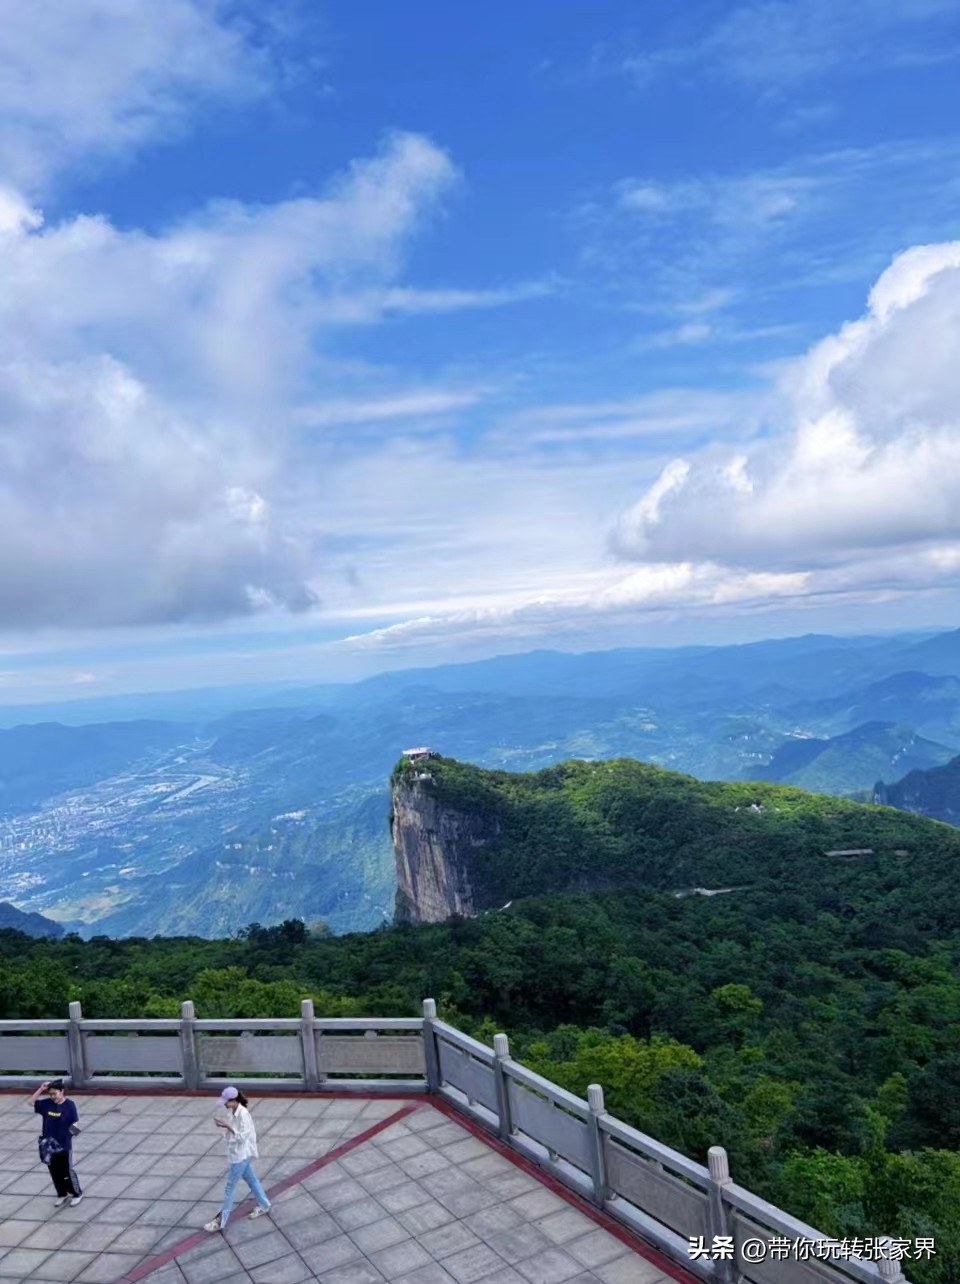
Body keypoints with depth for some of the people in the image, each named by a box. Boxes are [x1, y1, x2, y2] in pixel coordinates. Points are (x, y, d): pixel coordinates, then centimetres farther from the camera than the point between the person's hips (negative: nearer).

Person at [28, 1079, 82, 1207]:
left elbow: (74, 1123, -12)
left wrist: (74, 1129, -34)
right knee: (55, 1172, 16)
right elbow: (31, 1102, 1)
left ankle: (77, 1193, 27)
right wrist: (41, 1089, -12)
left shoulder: (69, 1105, -16)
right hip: (49, 1145, 5)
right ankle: (62, 1194, 37)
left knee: (67, 1172, 7)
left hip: (64, 1145, -5)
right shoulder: (47, 1103, -4)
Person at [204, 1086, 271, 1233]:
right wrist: (224, 1125, -6)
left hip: (240, 1155, -9)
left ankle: (221, 1221, 15)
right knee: (251, 1180, 22)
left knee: (230, 1187, 3)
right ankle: (264, 1205, 38)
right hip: (236, 1153, 9)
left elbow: (242, 1137, -27)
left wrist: (228, 1126, -30)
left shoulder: (243, 1114, -27)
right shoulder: (232, 1111, 0)